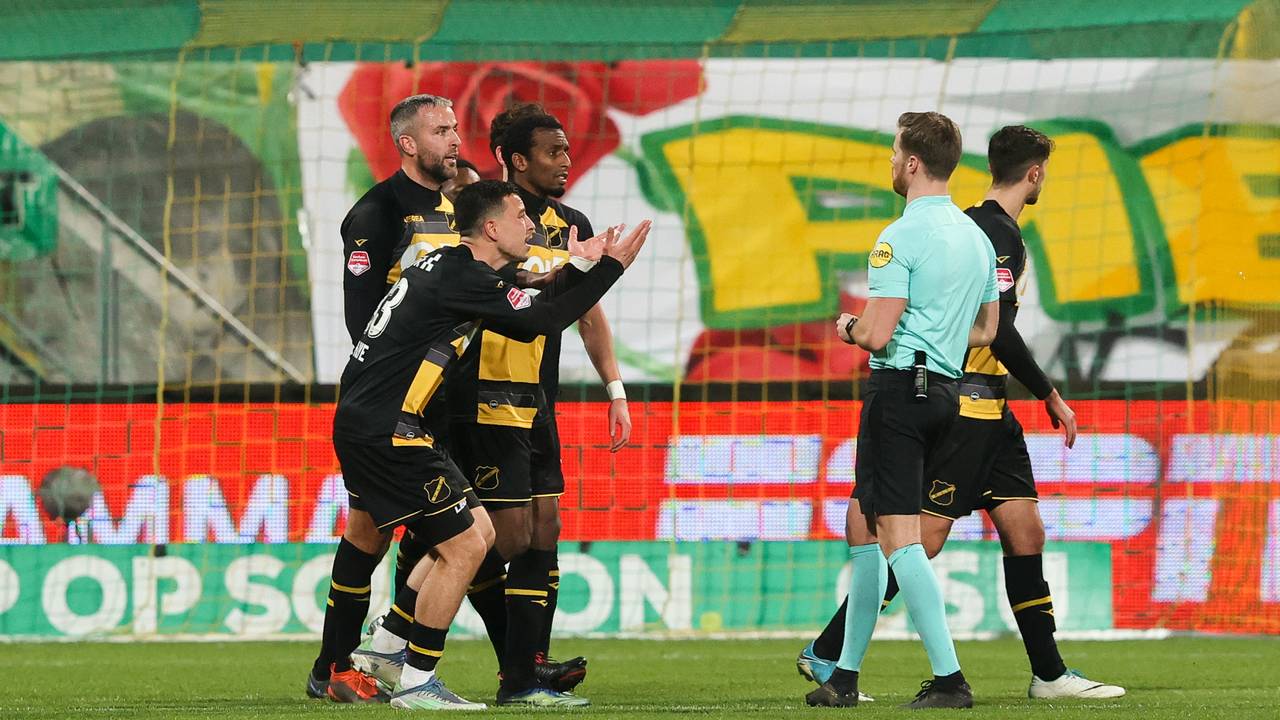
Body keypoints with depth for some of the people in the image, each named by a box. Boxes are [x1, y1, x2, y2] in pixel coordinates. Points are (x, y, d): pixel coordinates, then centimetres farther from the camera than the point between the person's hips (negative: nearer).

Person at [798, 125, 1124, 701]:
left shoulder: (977, 225, 14)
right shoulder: (998, 232, -15)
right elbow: (997, 330, -20)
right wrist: (1051, 396, -12)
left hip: (989, 414, 10)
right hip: (964, 408, -10)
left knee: (1025, 531, 7)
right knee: (922, 539, -9)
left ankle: (1049, 673, 9)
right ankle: (826, 652, -2)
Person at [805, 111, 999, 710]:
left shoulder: (900, 239, -14)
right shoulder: (976, 237, 13)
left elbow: (877, 334, -18)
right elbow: (985, 330, 21)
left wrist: (848, 327, 3)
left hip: (899, 386, -9)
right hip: (944, 388, 9)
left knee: (898, 536, -10)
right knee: (863, 525, 16)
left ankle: (948, 677, -16)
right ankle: (845, 674, 19)